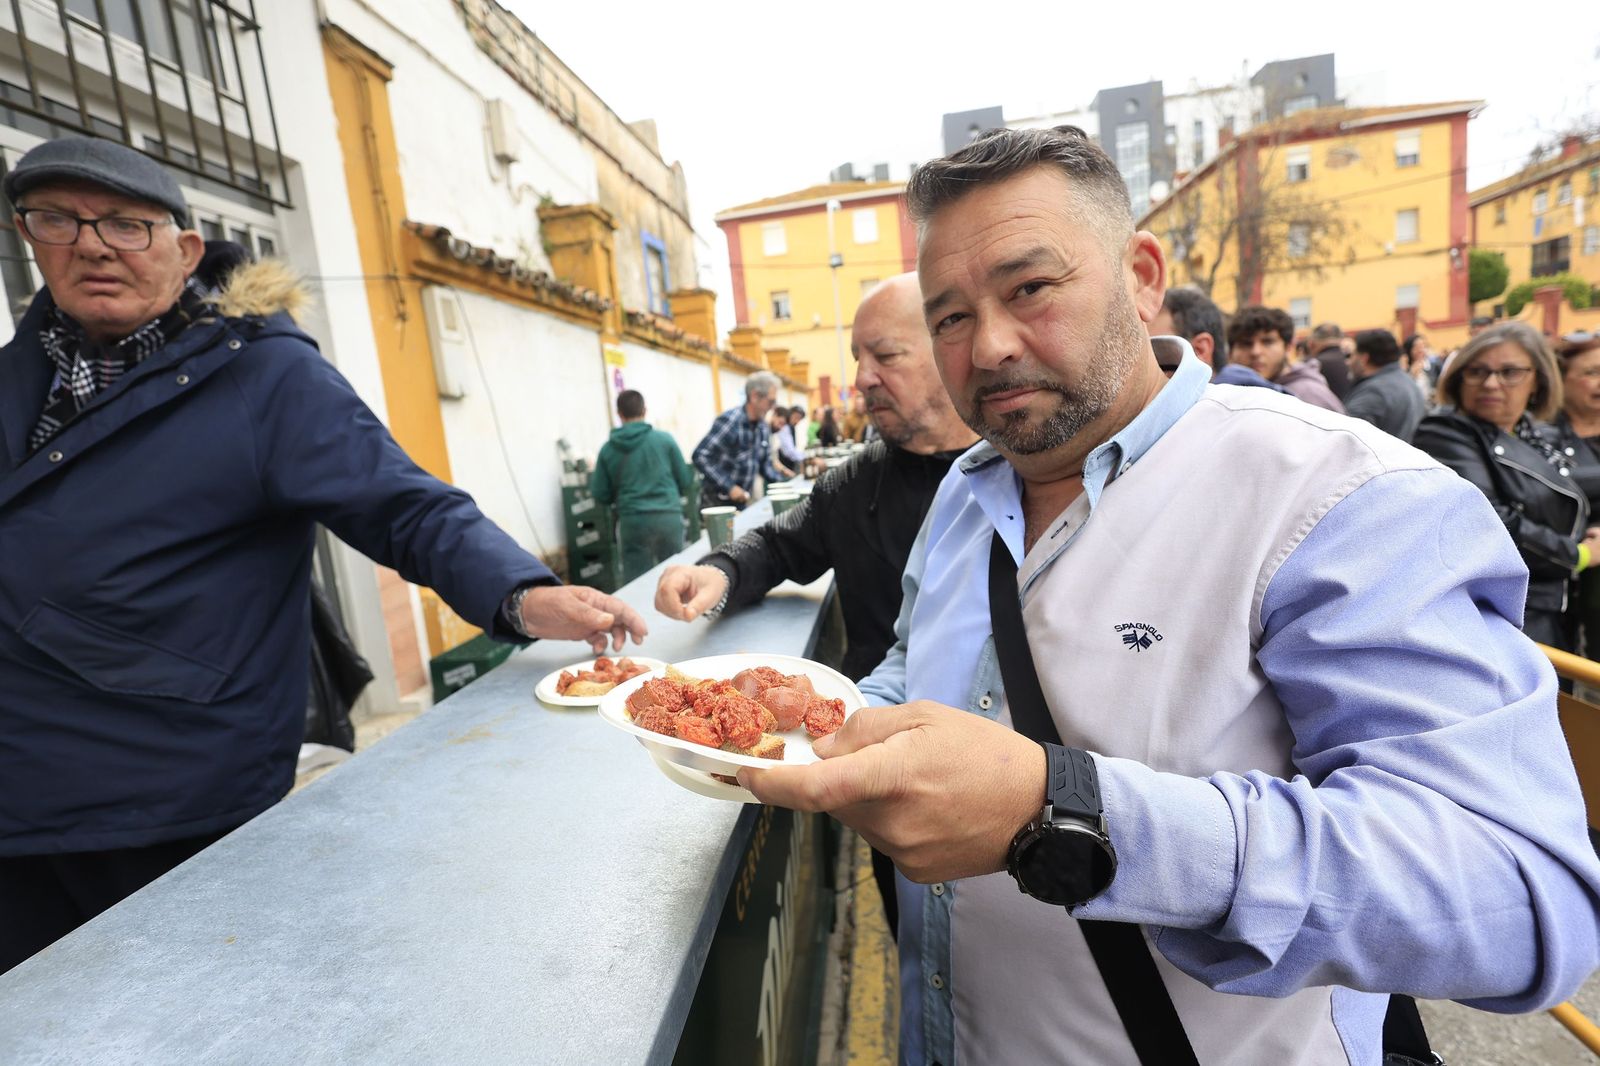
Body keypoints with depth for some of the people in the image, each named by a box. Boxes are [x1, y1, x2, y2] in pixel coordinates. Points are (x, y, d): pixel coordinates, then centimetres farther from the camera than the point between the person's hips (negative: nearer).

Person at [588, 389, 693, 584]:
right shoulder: (665, 439, 0)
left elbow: (600, 495, 5)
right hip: (668, 517, 0)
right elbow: (685, 482, 6)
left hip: (633, 521, 0)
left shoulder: (608, 449, 2)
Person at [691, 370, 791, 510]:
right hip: (717, 501, -7)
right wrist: (730, 487, -26)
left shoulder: (763, 427, 7)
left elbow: (765, 463, 17)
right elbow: (700, 457, -22)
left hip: (741, 502, 7)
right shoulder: (729, 420, -18)